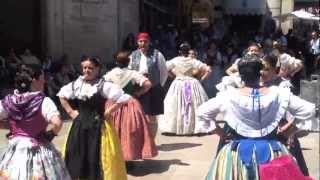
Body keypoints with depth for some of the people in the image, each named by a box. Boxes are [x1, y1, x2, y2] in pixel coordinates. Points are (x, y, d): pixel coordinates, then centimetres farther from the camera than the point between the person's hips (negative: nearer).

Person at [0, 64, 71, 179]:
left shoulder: (9, 100, -3)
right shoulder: (43, 101, -16)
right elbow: (57, 123, -28)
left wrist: (12, 125, 8)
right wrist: (49, 132, -10)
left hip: (15, 150, 4)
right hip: (38, 151, -4)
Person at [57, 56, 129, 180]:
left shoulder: (103, 85, -12)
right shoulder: (76, 84, 3)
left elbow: (122, 98, -15)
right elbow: (62, 95, 20)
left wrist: (108, 111, -12)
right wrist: (70, 112, 11)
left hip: (97, 126, -5)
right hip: (79, 126, 5)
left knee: (96, 158, -1)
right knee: (77, 157, 10)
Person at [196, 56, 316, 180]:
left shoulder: (230, 95, -9)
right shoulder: (278, 94, -7)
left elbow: (202, 112, -1)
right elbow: (308, 110, -1)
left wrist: (220, 132, 5)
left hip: (240, 151, 0)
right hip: (271, 151, 0)